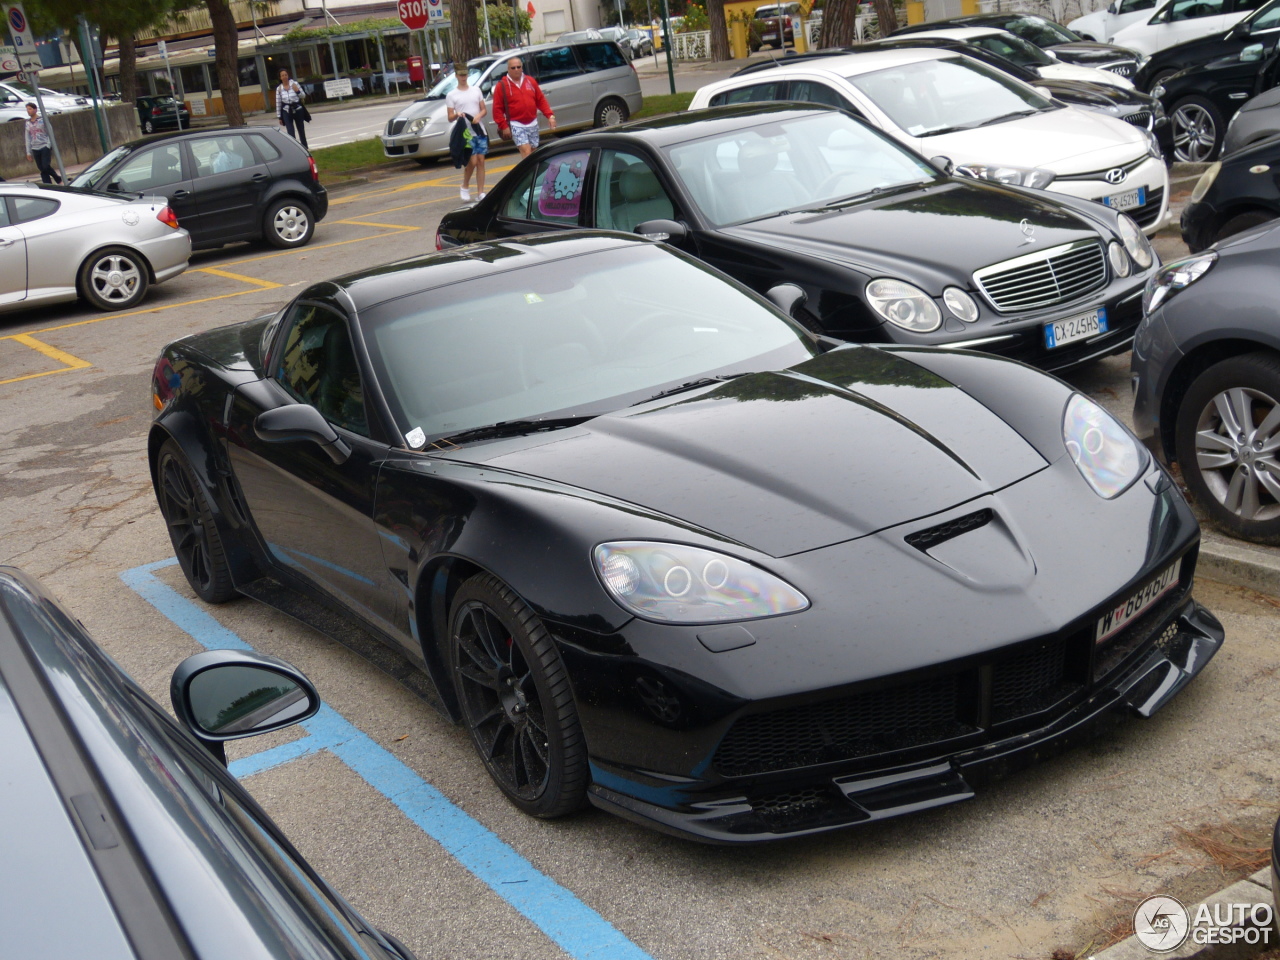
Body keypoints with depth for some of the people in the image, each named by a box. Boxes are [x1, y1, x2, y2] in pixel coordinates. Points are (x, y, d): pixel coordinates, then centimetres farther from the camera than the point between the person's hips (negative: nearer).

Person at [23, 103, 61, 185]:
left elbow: (50, 133, -3)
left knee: (45, 166, -16)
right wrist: (28, 152, 11)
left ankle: (58, 179, 5)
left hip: (45, 147, -5)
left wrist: (49, 145, -13)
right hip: (35, 149, 5)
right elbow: (27, 138, 14)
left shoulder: (42, 120, -2)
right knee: (42, 169, 1)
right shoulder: (28, 123, 12)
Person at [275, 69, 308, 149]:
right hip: (286, 112, -1)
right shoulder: (279, 88, -2)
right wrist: (279, 117, 3)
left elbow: (303, 96, 3)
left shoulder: (294, 84, -2)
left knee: (301, 130, 14)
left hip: (297, 110, 1)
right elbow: (278, 103, 2)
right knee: (291, 133, -11)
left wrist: (297, 91, -17)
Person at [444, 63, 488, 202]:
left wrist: (479, 116, -10)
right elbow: (450, 118, -1)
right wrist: (456, 115, -23)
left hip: (480, 131, 3)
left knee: (481, 161, 2)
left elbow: (484, 109, 11)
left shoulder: (476, 91, 10)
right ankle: (465, 186, 14)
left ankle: (480, 193, 6)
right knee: (472, 161, -10)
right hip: (466, 133, -3)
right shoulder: (451, 95, 0)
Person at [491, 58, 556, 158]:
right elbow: (497, 109, -6)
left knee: (533, 152, 14)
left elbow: (541, 100, 11)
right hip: (516, 125, -5)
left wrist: (550, 115, -1)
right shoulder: (502, 86, -4)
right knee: (526, 152, -17)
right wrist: (504, 126, -12)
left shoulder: (531, 81, 8)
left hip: (532, 124, 5)